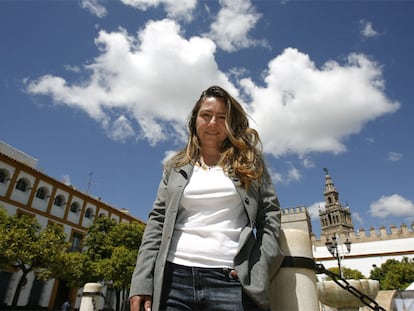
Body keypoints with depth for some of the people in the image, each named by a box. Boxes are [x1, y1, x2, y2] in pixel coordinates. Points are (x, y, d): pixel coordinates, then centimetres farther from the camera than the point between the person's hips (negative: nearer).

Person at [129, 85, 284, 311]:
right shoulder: (175, 168, 13)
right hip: (174, 277, 2)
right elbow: (157, 221, 8)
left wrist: (259, 267, -7)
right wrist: (142, 282, -1)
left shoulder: (250, 164, 10)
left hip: (232, 280, -1)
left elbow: (270, 215, 6)